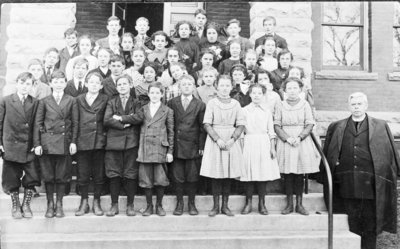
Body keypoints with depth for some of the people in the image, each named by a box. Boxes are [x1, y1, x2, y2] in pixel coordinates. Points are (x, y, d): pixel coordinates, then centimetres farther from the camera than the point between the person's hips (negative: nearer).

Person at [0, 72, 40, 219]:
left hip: (29, 148, 1)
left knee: (31, 179, 2)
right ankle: (15, 206, 25)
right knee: (12, 180, 8)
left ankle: (26, 205, 21)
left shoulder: (35, 103, 2)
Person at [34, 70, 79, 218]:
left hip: (64, 141, 0)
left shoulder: (71, 101, 6)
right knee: (48, 175, 4)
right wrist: (37, 143, -3)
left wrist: (73, 141, -4)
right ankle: (50, 205, 16)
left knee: (62, 175, 3)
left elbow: (75, 123, 4)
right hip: (47, 141, 0)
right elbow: (38, 123, 4)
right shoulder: (44, 101, 7)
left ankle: (59, 205, 16)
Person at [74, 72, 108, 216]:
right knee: (82, 174, 4)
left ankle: (96, 203, 16)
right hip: (82, 141, 1)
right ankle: (84, 203, 16)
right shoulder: (79, 100, 9)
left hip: (99, 141, -1)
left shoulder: (105, 100, 6)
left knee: (99, 174, 4)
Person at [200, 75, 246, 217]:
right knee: (215, 175, 0)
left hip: (231, 142, 2)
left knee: (228, 175, 4)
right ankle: (215, 206, 10)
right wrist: (218, 139, -15)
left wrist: (233, 139, -11)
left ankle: (225, 206, 13)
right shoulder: (211, 103, 2)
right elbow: (207, 124, -5)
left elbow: (241, 125, 3)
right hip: (214, 140, -2)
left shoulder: (235, 104, 8)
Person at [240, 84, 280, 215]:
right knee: (249, 174, -1)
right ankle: (248, 203, 10)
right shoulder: (244, 110, 5)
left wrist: (273, 147, 3)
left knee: (263, 174, 1)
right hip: (249, 144, -1)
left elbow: (271, 131, 9)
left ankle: (262, 204, 11)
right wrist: (240, 147, -2)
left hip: (264, 144, 1)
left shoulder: (267, 110, 8)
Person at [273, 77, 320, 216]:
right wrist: (288, 138, -13)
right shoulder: (280, 106, 6)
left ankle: (299, 204, 10)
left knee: (300, 174, 2)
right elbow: (277, 126, 1)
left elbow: (309, 125, -1)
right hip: (285, 142, 0)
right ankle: (289, 204, 9)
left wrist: (299, 137, -14)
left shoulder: (305, 105, 5)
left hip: (302, 142, 0)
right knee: (287, 174, 0)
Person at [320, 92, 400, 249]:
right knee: (351, 223, 9)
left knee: (370, 222, 8)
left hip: (371, 183, -1)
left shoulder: (381, 127, 4)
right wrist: (325, 177, 3)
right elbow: (328, 154, 8)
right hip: (347, 184, 1)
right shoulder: (336, 128, 7)